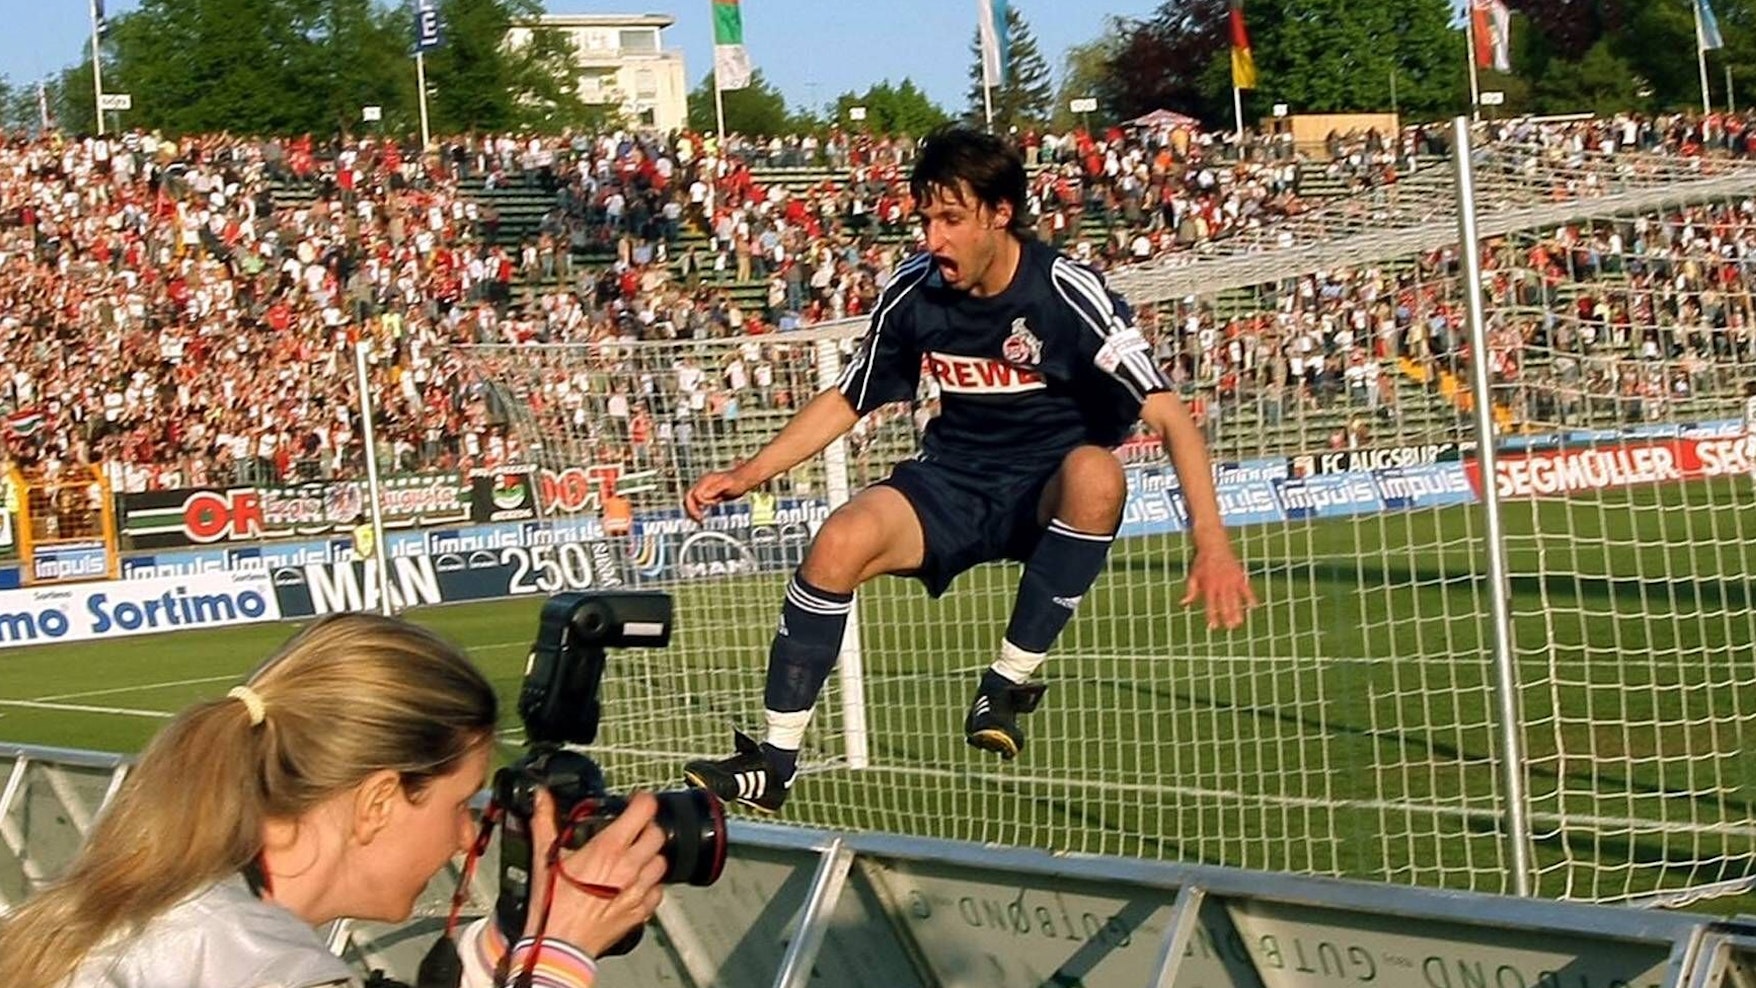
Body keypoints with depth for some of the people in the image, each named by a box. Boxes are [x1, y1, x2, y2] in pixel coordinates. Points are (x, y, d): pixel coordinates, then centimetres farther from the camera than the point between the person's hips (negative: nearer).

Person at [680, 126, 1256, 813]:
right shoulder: (913, 292, -5)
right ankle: (774, 763, -13)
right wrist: (748, 474, -1)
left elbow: (1169, 417, -24)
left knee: (1095, 472, -37)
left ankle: (1011, 679, -20)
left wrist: (1212, 543, -37)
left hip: (1049, 494, -3)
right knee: (841, 540, -24)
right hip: (952, 481, 3)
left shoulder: (1067, 292, -19)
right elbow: (845, 402, 11)